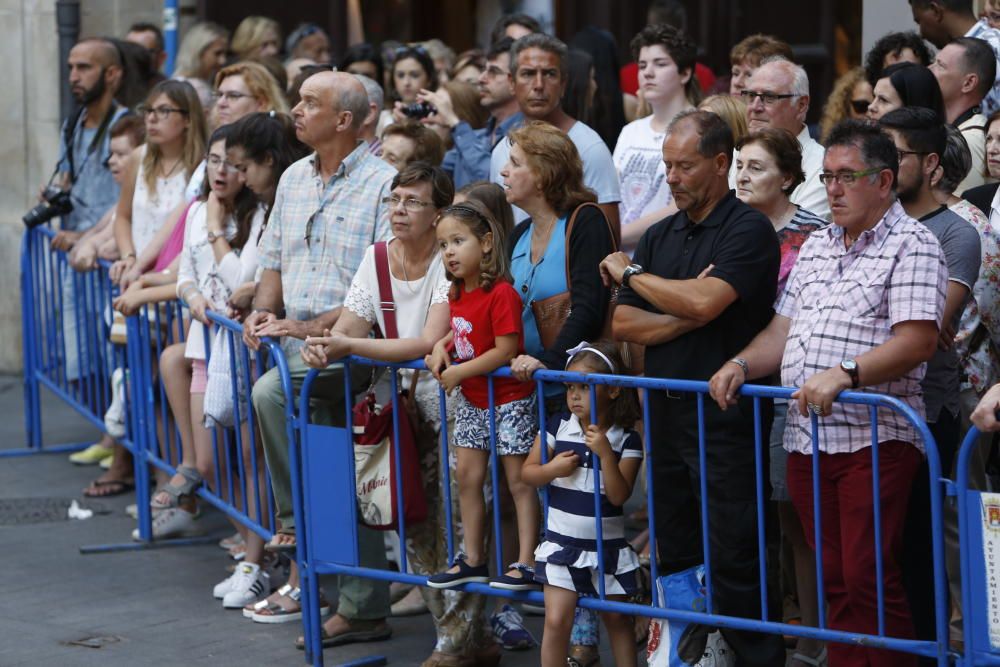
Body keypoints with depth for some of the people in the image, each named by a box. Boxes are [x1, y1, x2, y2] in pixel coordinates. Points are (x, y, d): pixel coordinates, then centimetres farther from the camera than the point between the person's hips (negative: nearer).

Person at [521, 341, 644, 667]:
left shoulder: (626, 440, -6)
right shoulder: (557, 427, -2)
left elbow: (618, 495, -15)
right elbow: (527, 473, 2)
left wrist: (606, 453, -25)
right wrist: (552, 469, -18)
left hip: (608, 547, 0)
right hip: (561, 544, 0)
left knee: (617, 619, 13)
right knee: (556, 620, -8)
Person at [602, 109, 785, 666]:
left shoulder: (748, 230, -8)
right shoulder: (660, 236, 14)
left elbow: (704, 302, -22)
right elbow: (623, 324, 8)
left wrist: (630, 272, -7)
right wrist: (688, 317, -10)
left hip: (725, 417, -7)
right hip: (666, 412, 7)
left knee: (734, 562, -5)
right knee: (675, 556, 12)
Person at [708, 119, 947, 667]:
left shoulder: (912, 245, -4)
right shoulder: (816, 246, 20)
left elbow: (917, 340, -15)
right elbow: (783, 330, 21)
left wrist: (845, 373, -26)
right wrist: (741, 365, 2)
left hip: (873, 438, -7)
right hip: (806, 437, 7)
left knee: (869, 580, -11)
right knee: (834, 581, 9)